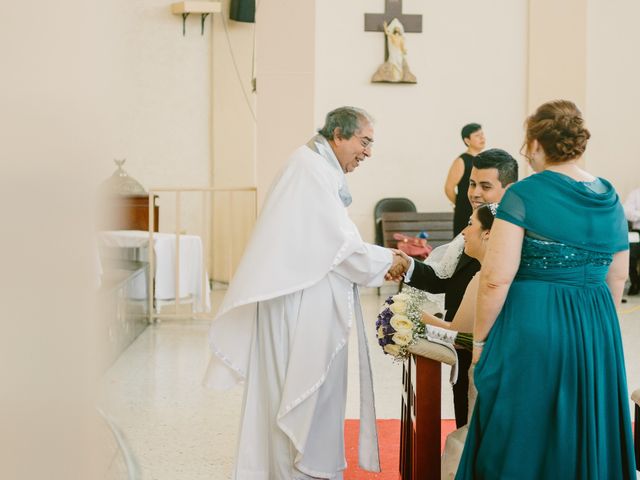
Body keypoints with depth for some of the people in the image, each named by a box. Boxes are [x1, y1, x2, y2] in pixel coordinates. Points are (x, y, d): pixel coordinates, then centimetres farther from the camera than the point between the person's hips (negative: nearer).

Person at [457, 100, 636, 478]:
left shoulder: (524, 195, -11)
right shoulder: (610, 199, 6)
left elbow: (496, 280, -15)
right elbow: (617, 279, 14)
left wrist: (480, 340, -3)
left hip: (530, 325, -5)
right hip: (597, 330, 6)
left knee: (521, 438, 7)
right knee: (587, 432, 17)